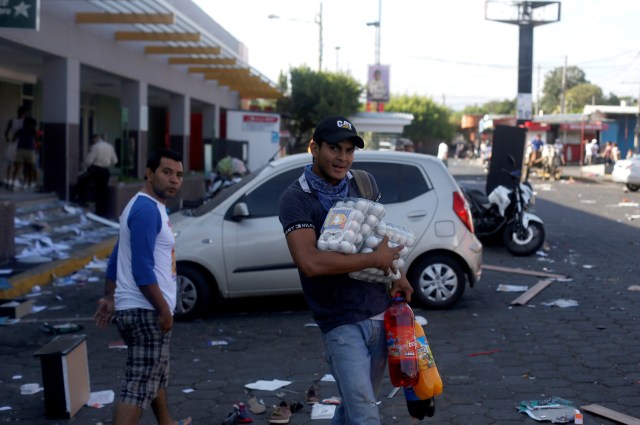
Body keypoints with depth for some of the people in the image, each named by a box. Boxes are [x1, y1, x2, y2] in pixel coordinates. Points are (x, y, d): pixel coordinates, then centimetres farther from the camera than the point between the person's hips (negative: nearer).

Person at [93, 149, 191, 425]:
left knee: (157, 375, 25)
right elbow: (142, 270, -24)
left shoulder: (151, 207, 15)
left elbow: (116, 258, 19)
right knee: (139, 387, -11)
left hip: (141, 309, 11)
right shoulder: (147, 209, -18)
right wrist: (164, 310, -19)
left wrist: (110, 298, 19)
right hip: (146, 311, -11)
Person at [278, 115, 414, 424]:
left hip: (381, 314, 6)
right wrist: (375, 260, -18)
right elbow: (310, 262, -26)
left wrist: (395, 272, 5)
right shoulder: (296, 198, -14)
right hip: (341, 323, -6)